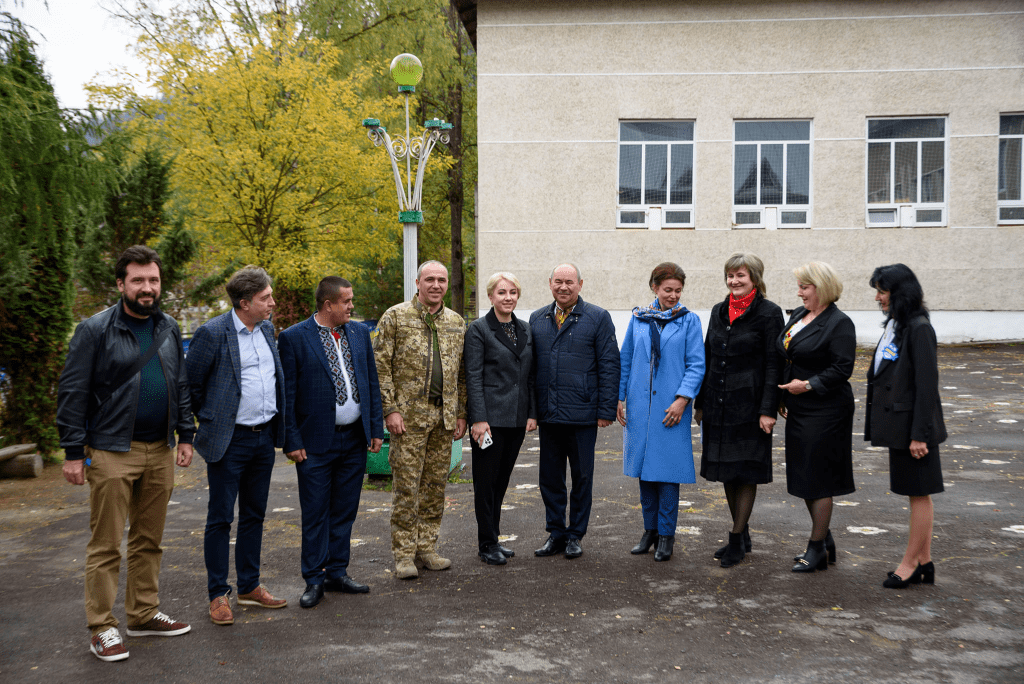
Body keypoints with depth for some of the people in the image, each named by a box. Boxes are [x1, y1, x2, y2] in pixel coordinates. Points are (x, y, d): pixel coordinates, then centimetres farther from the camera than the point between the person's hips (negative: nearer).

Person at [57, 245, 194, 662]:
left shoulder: (169, 330, 10)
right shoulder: (95, 330, -6)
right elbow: (72, 393, -7)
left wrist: (186, 435, 8)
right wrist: (73, 451, -10)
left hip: (160, 452, 5)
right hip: (112, 452, -5)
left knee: (149, 540, 13)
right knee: (106, 544, 0)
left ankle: (144, 614, 24)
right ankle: (102, 628, 9)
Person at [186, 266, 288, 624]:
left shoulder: (267, 329, 8)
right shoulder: (212, 333, -13)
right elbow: (189, 383, -7)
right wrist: (210, 419, 1)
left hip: (265, 438, 7)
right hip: (229, 440, -6)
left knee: (254, 515, 15)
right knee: (221, 518, 2)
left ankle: (250, 587, 26)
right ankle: (218, 595, 12)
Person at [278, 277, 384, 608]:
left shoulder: (360, 332, 8)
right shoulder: (293, 338, -7)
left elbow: (372, 383, 12)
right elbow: (287, 394, -6)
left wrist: (376, 429, 7)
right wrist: (292, 441, -9)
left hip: (355, 438, 5)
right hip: (316, 441, -5)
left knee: (345, 510, 12)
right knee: (315, 514, 3)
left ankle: (337, 573, 24)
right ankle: (314, 580, 14)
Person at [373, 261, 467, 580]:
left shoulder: (457, 323, 11)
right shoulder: (395, 317, -2)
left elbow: (463, 373, 15)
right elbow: (380, 366, -6)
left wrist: (461, 414, 9)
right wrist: (390, 409, -12)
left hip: (444, 417, 5)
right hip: (408, 415, -4)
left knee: (436, 485, 9)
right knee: (406, 486, -2)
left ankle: (426, 547, 20)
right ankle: (404, 554, 8)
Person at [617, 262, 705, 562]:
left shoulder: (689, 321, 1)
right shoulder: (638, 318, 8)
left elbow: (696, 365, -3)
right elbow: (625, 359, 12)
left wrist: (682, 399, -14)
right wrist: (619, 398, 7)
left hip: (671, 408, -3)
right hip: (639, 405, 3)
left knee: (668, 468, -1)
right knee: (644, 469, 9)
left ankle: (666, 534, 11)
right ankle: (650, 529, 22)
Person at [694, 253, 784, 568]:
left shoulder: (769, 313, -7)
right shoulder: (718, 311, 10)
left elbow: (773, 364, -10)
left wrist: (768, 410, -15)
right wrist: (700, 402, 13)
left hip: (748, 405, -6)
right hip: (718, 405, 6)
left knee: (746, 472, 1)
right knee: (726, 472, 12)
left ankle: (736, 539, 9)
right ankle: (743, 535, 25)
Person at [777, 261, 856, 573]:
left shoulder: (839, 323, -13)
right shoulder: (798, 315, 11)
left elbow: (842, 369, -19)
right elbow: (785, 357, 17)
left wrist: (808, 385, -20)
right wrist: (783, 397, 14)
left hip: (825, 412, -8)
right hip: (799, 410, 9)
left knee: (818, 480, 0)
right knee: (804, 476, 14)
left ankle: (817, 549, 12)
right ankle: (825, 540, 29)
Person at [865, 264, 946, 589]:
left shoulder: (918, 329, -16)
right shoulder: (894, 325, 12)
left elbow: (926, 383, -18)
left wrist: (919, 434, -19)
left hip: (913, 425, -9)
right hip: (898, 423, 9)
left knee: (919, 492, 2)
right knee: (915, 493, 14)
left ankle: (910, 562, 11)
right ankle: (924, 562, 23)